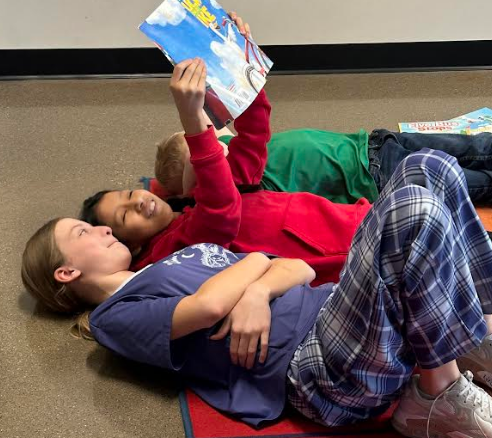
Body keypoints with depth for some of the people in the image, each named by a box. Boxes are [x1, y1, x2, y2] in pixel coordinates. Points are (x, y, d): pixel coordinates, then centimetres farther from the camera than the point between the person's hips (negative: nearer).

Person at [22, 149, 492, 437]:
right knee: (414, 206, -26)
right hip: (322, 365, -8)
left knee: (427, 167, -3)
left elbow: (300, 268, 18)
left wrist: (258, 291, -4)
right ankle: (441, 386, -12)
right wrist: (254, 262, 4)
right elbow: (209, 305, -16)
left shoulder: (190, 250, 28)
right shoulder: (115, 317, 5)